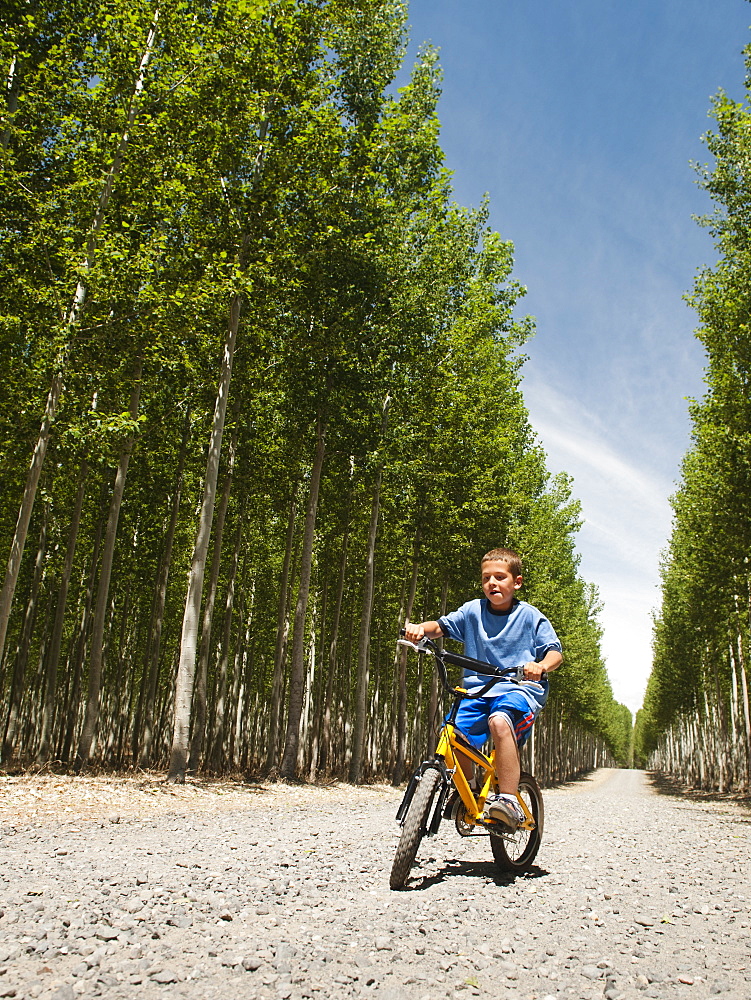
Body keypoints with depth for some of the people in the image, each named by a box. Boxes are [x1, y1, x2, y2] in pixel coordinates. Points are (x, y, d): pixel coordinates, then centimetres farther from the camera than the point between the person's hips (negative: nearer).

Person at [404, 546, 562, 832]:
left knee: (500, 721, -35)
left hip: (519, 689, -4)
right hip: (478, 689, 4)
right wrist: (420, 628, -21)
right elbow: (442, 626, 2)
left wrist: (541, 666, -26)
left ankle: (508, 802, -30)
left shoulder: (530, 616, 1)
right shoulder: (473, 610, 7)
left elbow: (555, 652, -2)